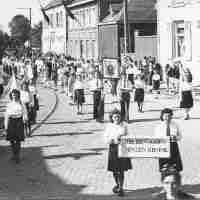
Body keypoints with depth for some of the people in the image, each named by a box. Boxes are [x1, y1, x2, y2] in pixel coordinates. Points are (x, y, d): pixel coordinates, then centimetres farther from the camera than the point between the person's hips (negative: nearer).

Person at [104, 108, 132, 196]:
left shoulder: (124, 125, 3)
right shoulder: (109, 126, -1)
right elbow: (106, 140, -6)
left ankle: (121, 188, 5)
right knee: (114, 170, 7)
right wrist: (114, 138, -21)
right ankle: (117, 184, 33)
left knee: (121, 170, -2)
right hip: (113, 149, 0)